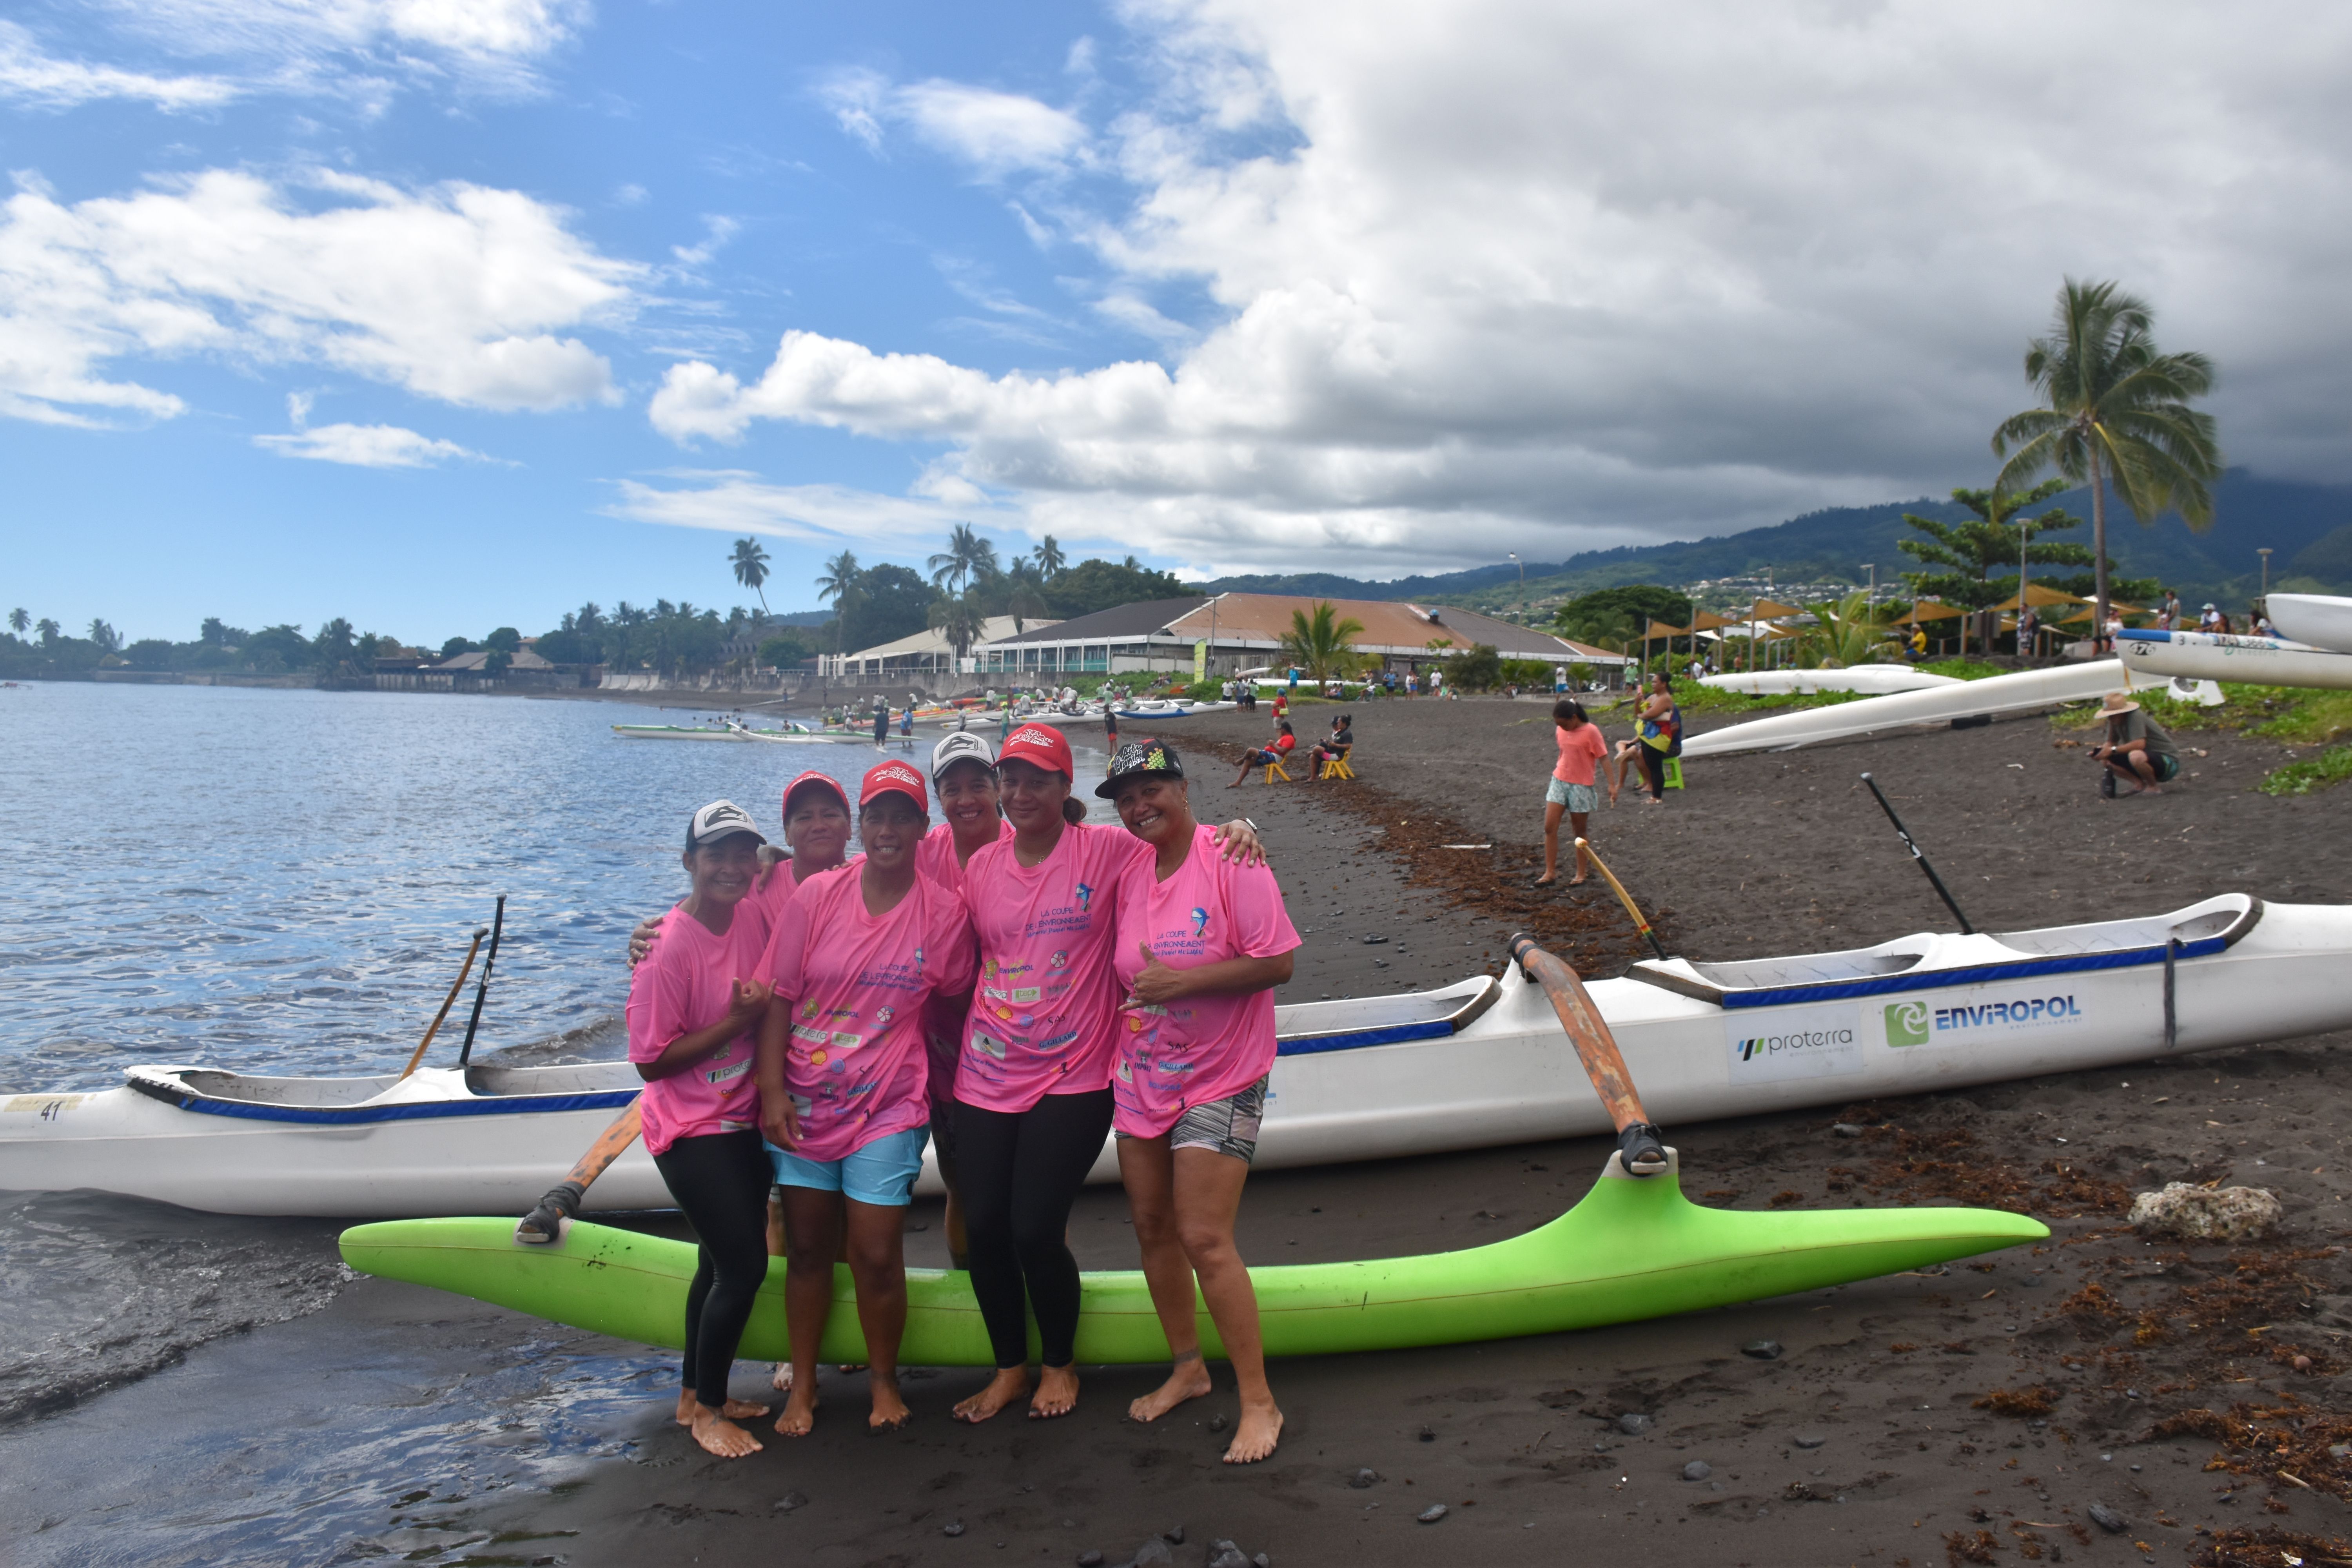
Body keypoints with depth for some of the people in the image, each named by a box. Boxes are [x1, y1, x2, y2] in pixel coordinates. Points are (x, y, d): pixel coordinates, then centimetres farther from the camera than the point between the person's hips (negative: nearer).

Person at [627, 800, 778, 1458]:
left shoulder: (753, 916, -3)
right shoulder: (671, 946, -21)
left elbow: (773, 1003, 16)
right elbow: (651, 1060, -20)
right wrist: (737, 1021, -24)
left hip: (743, 1121, 7)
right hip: (692, 1130, -7)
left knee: (723, 1262, 18)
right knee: (744, 1266, -5)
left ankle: (695, 1393, 35)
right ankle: (707, 1411, 14)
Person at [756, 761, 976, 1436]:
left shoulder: (944, 911, -7)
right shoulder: (817, 897, -5)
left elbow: (951, 1005, 4)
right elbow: (779, 998, -4)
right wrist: (772, 1091, -9)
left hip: (888, 1106, -2)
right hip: (803, 1101, 2)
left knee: (877, 1255, -1)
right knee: (807, 1249, 14)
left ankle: (884, 1379, 25)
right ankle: (802, 1386, 32)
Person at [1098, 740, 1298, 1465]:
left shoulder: (1230, 861, -14)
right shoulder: (1127, 868, 4)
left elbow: (1277, 963, -18)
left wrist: (1180, 982, -23)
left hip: (1220, 1080, -7)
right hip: (1141, 1077, 7)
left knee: (1205, 1241, -9)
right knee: (1153, 1228, 14)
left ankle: (1259, 1402, 4)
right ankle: (1187, 1368, 33)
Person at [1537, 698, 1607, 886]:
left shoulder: (1591, 731, -14)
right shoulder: (1560, 731, 3)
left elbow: (1603, 758, -13)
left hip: (1582, 786, -5)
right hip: (1559, 781, 5)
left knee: (1579, 832, 5)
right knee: (1549, 827, -2)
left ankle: (1581, 874, 17)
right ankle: (1550, 873, 5)